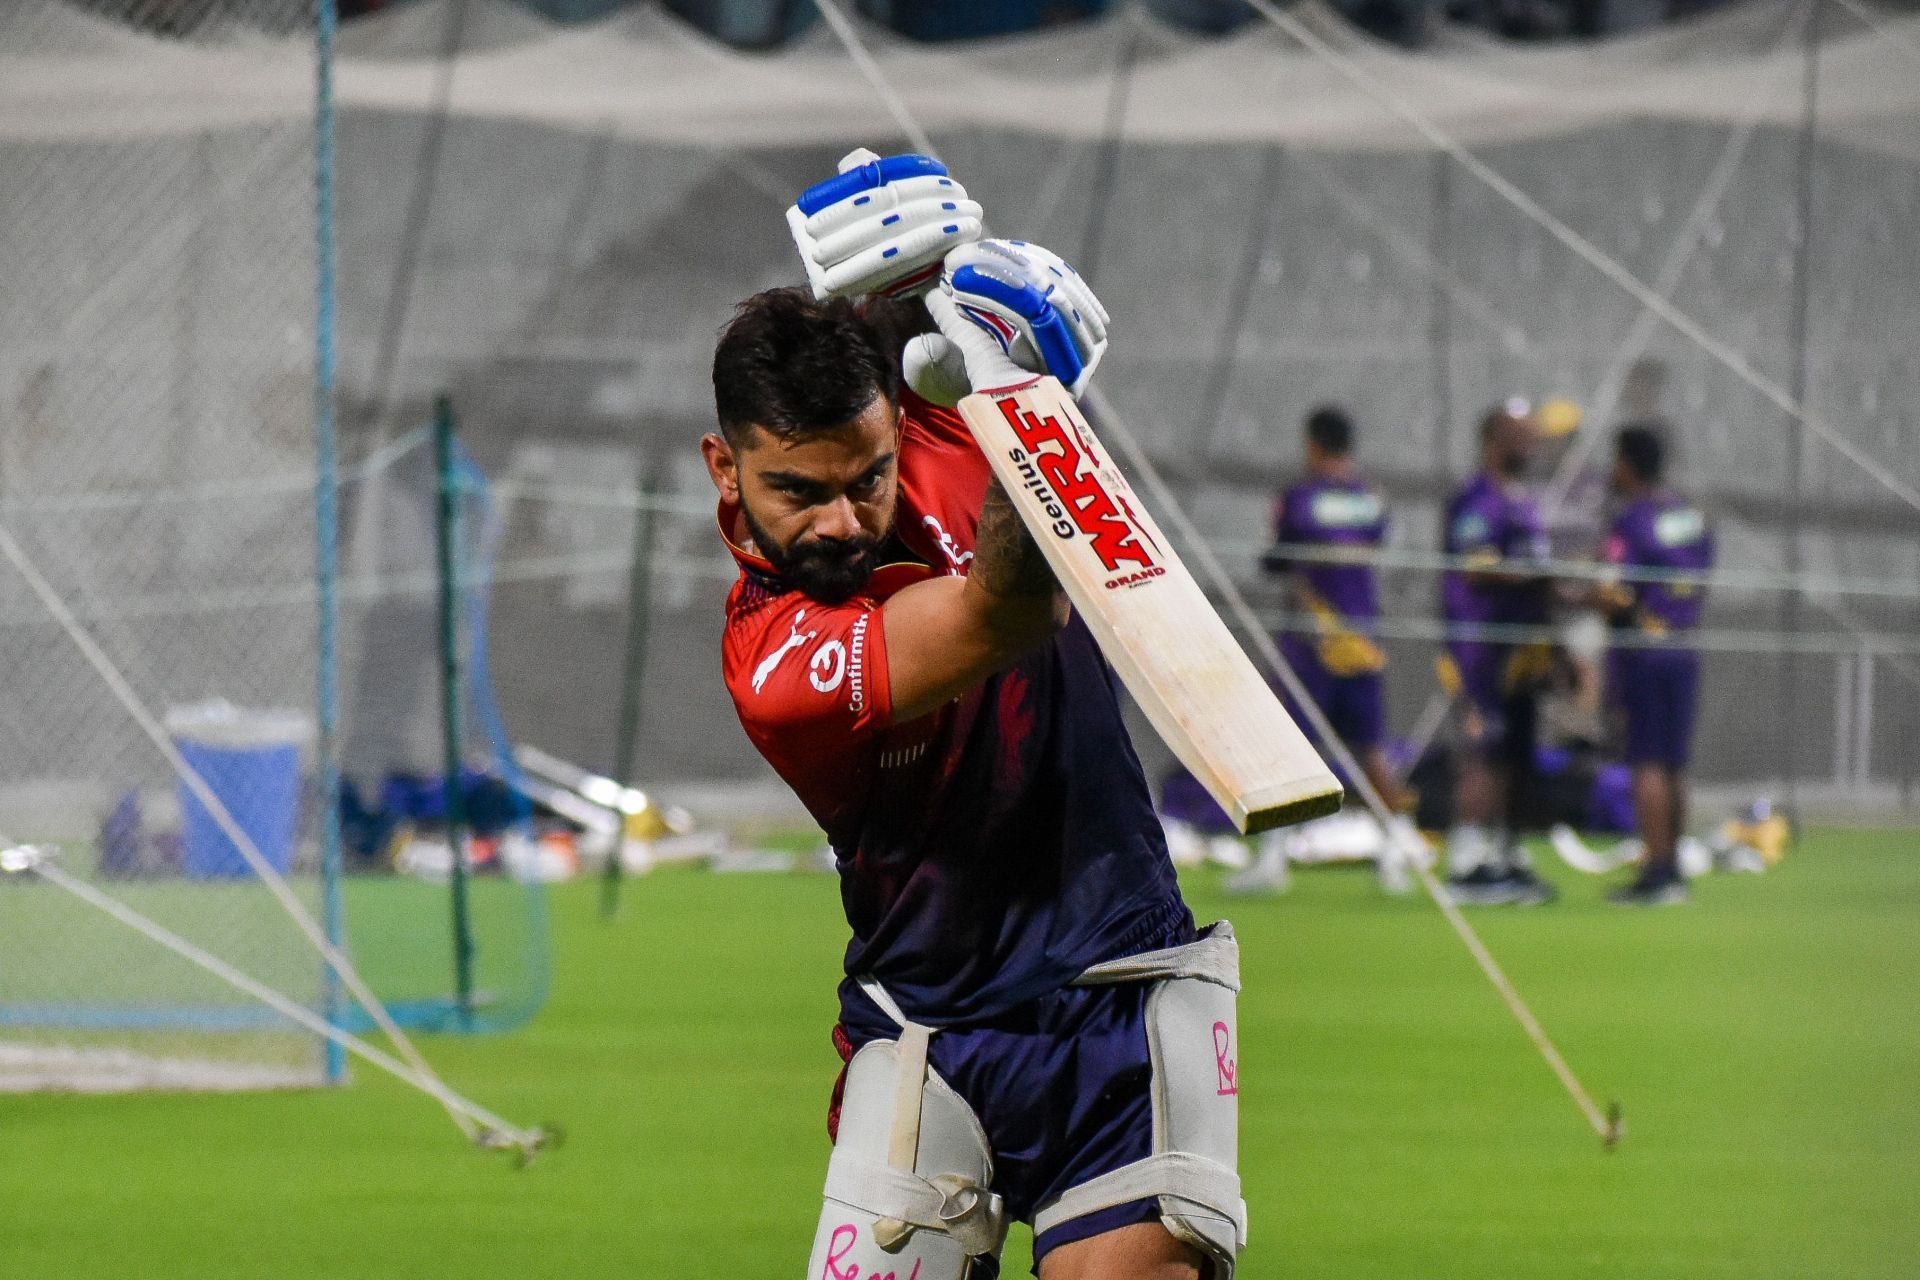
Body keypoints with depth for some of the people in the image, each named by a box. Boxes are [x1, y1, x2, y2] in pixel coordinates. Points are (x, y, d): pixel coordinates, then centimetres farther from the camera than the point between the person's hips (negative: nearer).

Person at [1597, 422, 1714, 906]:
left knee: (1648, 764, -7)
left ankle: (1656, 871, -10)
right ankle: (1671, 870, 16)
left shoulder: (1630, 524, -13)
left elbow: (1616, 598, -19)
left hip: (1642, 652, -7)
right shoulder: (1692, 517, 11)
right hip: (1683, 651, 7)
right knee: (1673, 765, 12)